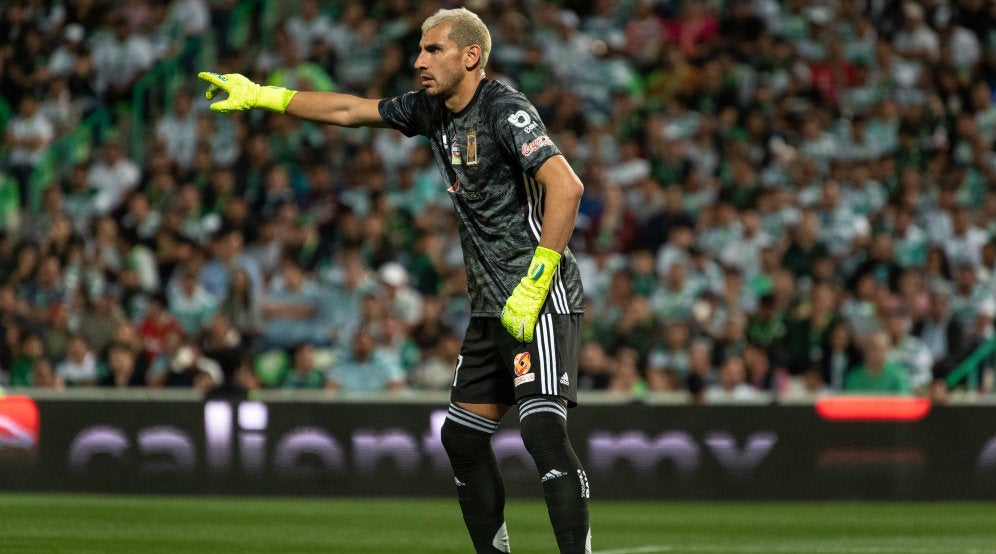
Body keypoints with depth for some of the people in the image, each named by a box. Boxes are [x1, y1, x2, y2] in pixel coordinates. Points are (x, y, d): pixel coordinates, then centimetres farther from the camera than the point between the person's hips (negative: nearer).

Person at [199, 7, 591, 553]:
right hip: (491, 305, 9)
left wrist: (535, 284, -27)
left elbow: (566, 185, -26)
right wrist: (263, 96, 21)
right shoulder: (432, 109, 11)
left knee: (543, 430, -21)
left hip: (541, 302, -9)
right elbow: (348, 110, 22)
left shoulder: (505, 110, -15)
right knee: (461, 436, 9)